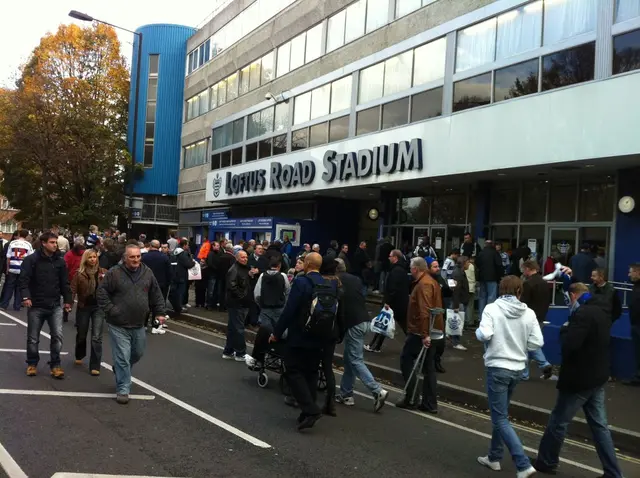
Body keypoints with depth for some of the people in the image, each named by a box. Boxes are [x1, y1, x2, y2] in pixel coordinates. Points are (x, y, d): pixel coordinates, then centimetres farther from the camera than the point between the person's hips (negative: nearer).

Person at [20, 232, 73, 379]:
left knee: (57, 335, -6)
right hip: (36, 306, -2)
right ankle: (32, 364, 28)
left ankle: (55, 365, 6)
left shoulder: (60, 261, 6)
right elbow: (23, 279, -13)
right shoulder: (31, 259, -7)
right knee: (33, 338, 9)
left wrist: (67, 300, 8)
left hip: (55, 306, 2)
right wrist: (25, 296, -25)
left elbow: (64, 283, 11)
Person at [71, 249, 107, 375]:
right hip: (83, 307, 1)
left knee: (96, 337, -5)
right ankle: (79, 356, 46)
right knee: (81, 334, 19)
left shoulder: (103, 272, -2)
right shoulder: (79, 273, -6)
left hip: (99, 307, 0)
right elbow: (73, 289, -9)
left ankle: (95, 366, 0)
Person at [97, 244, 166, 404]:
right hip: (119, 325, -5)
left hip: (138, 325, 5)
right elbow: (101, 292, -7)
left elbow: (156, 295, 10)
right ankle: (123, 389, 8)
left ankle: (120, 370, 49)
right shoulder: (114, 273, -11)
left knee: (138, 353, 21)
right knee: (123, 357, -3)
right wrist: (110, 310, -13)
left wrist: (159, 312, 6)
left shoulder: (147, 273, 2)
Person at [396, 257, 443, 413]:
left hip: (421, 332, -10)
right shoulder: (431, 282, 15)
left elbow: (424, 312, -26)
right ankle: (430, 404, 13)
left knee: (406, 360, 2)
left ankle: (411, 398, 4)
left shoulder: (423, 284, -17)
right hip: (431, 331, 10)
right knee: (428, 367, 11)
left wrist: (424, 334, -29)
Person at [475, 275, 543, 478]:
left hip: (497, 368, -5)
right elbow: (537, 342, -4)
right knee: (501, 414, 22)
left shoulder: (492, 308, -11)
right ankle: (494, 457, 32)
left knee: (500, 419, 1)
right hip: (518, 368, 5)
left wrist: (478, 331, 0)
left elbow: (484, 335, -22)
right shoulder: (528, 313, -2)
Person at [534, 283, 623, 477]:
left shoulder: (582, 314, -21)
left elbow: (568, 346, -28)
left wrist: (565, 329, -10)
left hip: (579, 379, -9)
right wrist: (571, 329, 10)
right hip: (597, 377, 9)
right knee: (599, 425, 12)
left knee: (558, 421, 7)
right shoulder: (601, 312, 10)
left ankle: (546, 462, 21)